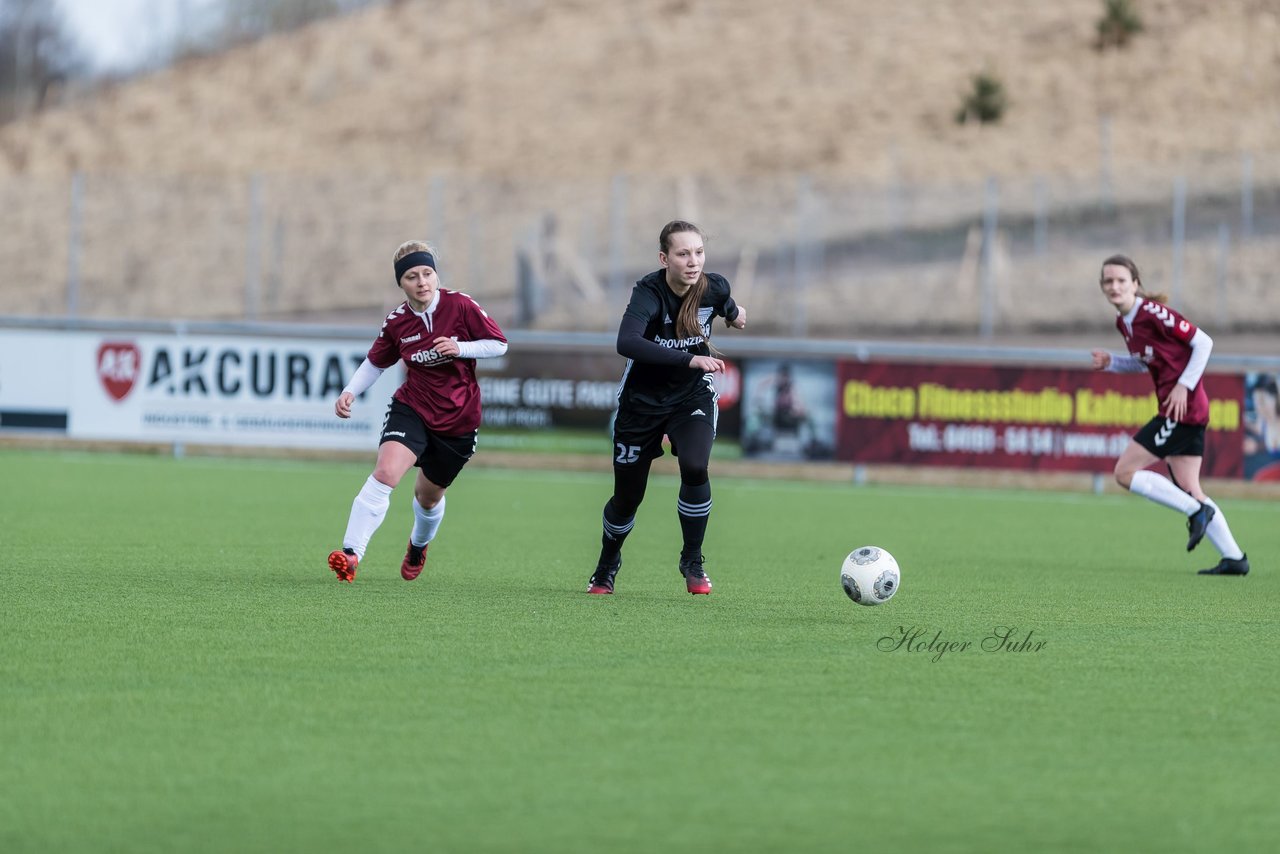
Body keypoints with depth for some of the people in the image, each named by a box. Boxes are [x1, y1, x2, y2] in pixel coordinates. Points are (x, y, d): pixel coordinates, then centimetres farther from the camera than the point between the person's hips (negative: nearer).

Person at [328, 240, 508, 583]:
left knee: (429, 495, 17)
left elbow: (499, 344, -5)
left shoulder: (461, 306, -12)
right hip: (412, 409, 0)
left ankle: (419, 545, 53)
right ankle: (351, 554, -32)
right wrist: (350, 392, -5)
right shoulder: (396, 322, -6)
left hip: (458, 419, 0)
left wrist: (460, 348, -21)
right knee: (385, 472, -27)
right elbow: (375, 363, 11)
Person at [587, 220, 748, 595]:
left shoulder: (714, 288, -15)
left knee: (694, 467, -25)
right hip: (642, 400, -2)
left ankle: (692, 562, -5)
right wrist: (689, 359, -54)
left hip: (693, 396, 2)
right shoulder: (649, 293, -28)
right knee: (628, 495, 6)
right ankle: (607, 565, 37)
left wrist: (733, 313, 34)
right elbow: (626, 343, -47)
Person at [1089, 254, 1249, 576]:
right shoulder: (1123, 323, 11)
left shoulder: (1152, 312, -16)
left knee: (1125, 471, -8)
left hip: (1182, 404, -10)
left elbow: (1203, 342, -13)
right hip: (1184, 412, 10)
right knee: (1188, 489, 11)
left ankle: (1197, 511, -5)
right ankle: (1234, 558, 12)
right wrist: (1110, 362, 8)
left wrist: (1183, 386, -17)